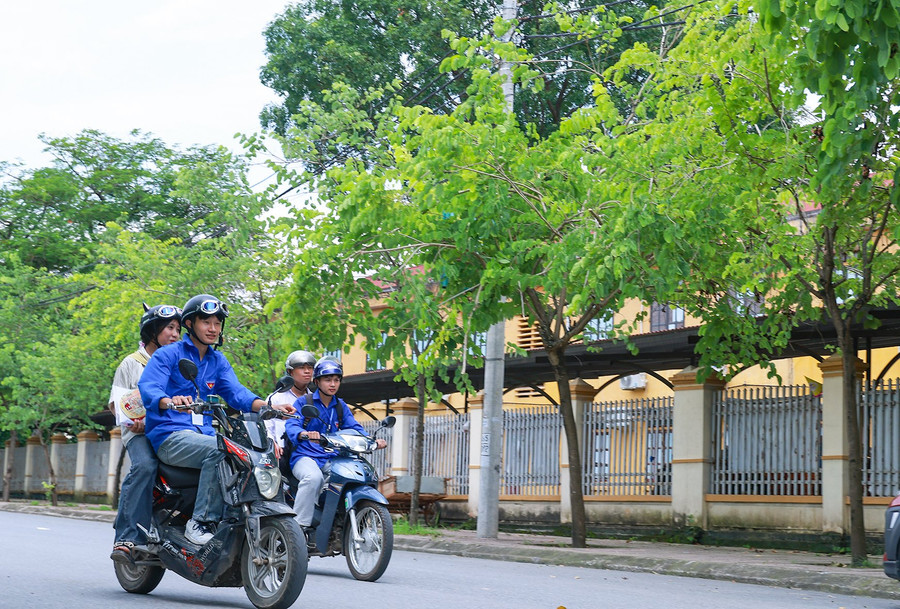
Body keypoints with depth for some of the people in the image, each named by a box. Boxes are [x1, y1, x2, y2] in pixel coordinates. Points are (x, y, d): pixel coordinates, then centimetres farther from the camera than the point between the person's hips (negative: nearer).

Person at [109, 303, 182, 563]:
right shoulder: (132, 363, 17)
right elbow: (116, 402, 11)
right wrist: (130, 421, -9)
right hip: (140, 433, -3)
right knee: (144, 466, -35)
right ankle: (127, 538, -40)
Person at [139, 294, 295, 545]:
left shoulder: (219, 361, 20)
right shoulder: (168, 354, 2)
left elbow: (235, 392, 4)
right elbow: (148, 387, -15)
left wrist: (268, 406, -16)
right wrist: (170, 401, -40)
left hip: (203, 433, 6)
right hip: (169, 437, -6)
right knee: (220, 449, -34)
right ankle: (201, 521, -30)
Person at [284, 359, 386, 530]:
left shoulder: (341, 406, 19)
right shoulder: (303, 402, 4)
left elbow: (354, 428, 9)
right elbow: (291, 425, -12)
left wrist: (372, 441, -12)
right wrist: (304, 434, -36)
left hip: (332, 458, 5)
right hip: (305, 456, -5)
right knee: (313, 477, -39)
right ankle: (299, 525, -34)